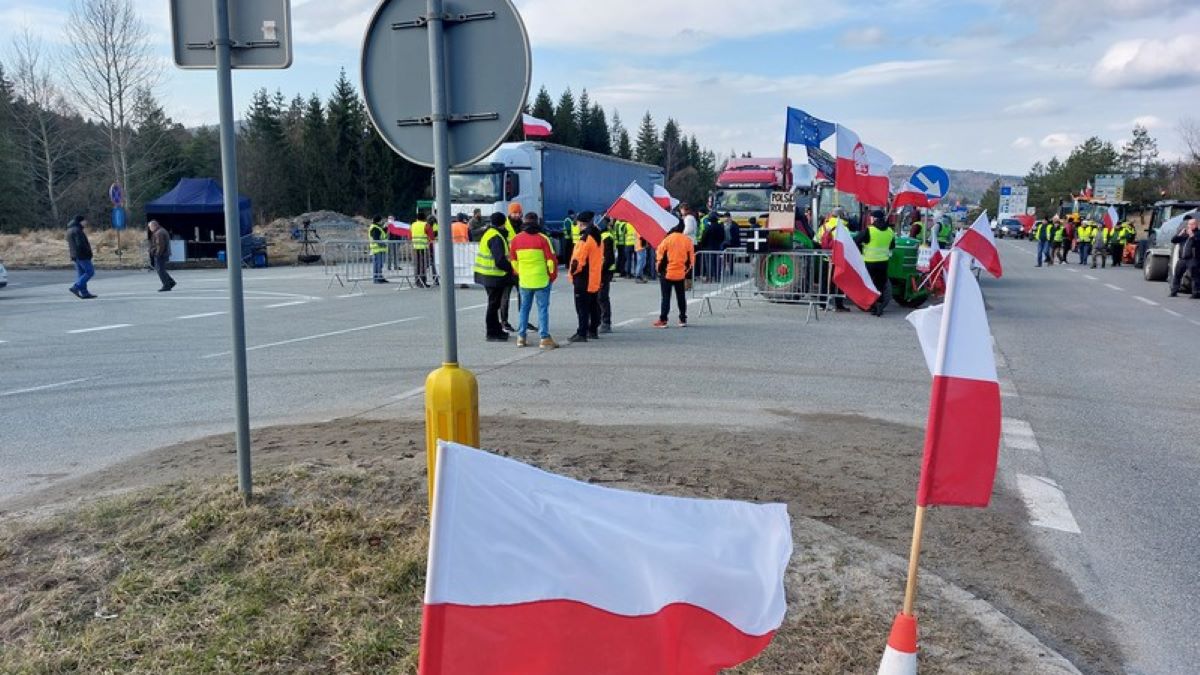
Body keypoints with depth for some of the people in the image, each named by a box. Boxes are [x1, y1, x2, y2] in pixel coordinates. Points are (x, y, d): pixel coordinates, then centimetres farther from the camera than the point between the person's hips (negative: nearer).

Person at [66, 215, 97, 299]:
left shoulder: (70, 230, 17)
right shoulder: (77, 230, -16)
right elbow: (80, 244, -24)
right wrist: (88, 247, -7)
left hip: (75, 256, 10)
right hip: (82, 255, -10)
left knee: (81, 274, 9)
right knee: (90, 272, -6)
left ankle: (84, 293, 8)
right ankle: (75, 287, -12)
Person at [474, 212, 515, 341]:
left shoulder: (489, 233, 14)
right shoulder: (496, 238, -18)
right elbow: (500, 260, -24)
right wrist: (511, 268, -11)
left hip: (488, 275, 10)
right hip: (494, 276, -10)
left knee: (494, 303, 19)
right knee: (493, 304, -3)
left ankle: (496, 330, 30)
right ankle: (492, 333, 3)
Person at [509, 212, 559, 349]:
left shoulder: (516, 239, 2)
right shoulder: (542, 238, -9)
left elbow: (513, 260, 10)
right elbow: (551, 259, -9)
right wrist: (552, 275, 4)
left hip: (524, 281, 4)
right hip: (541, 280, -3)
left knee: (524, 308, 15)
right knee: (543, 308, 1)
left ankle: (521, 337, 17)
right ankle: (545, 338, -1)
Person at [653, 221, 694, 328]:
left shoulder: (667, 239, -10)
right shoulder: (688, 241, 0)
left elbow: (661, 257, -6)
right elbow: (691, 259, 4)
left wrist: (660, 270, 7)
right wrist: (687, 272, 15)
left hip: (667, 273, -3)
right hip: (681, 274, 3)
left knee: (666, 297, 3)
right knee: (681, 297, 13)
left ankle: (663, 320, 1)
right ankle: (683, 319, 16)